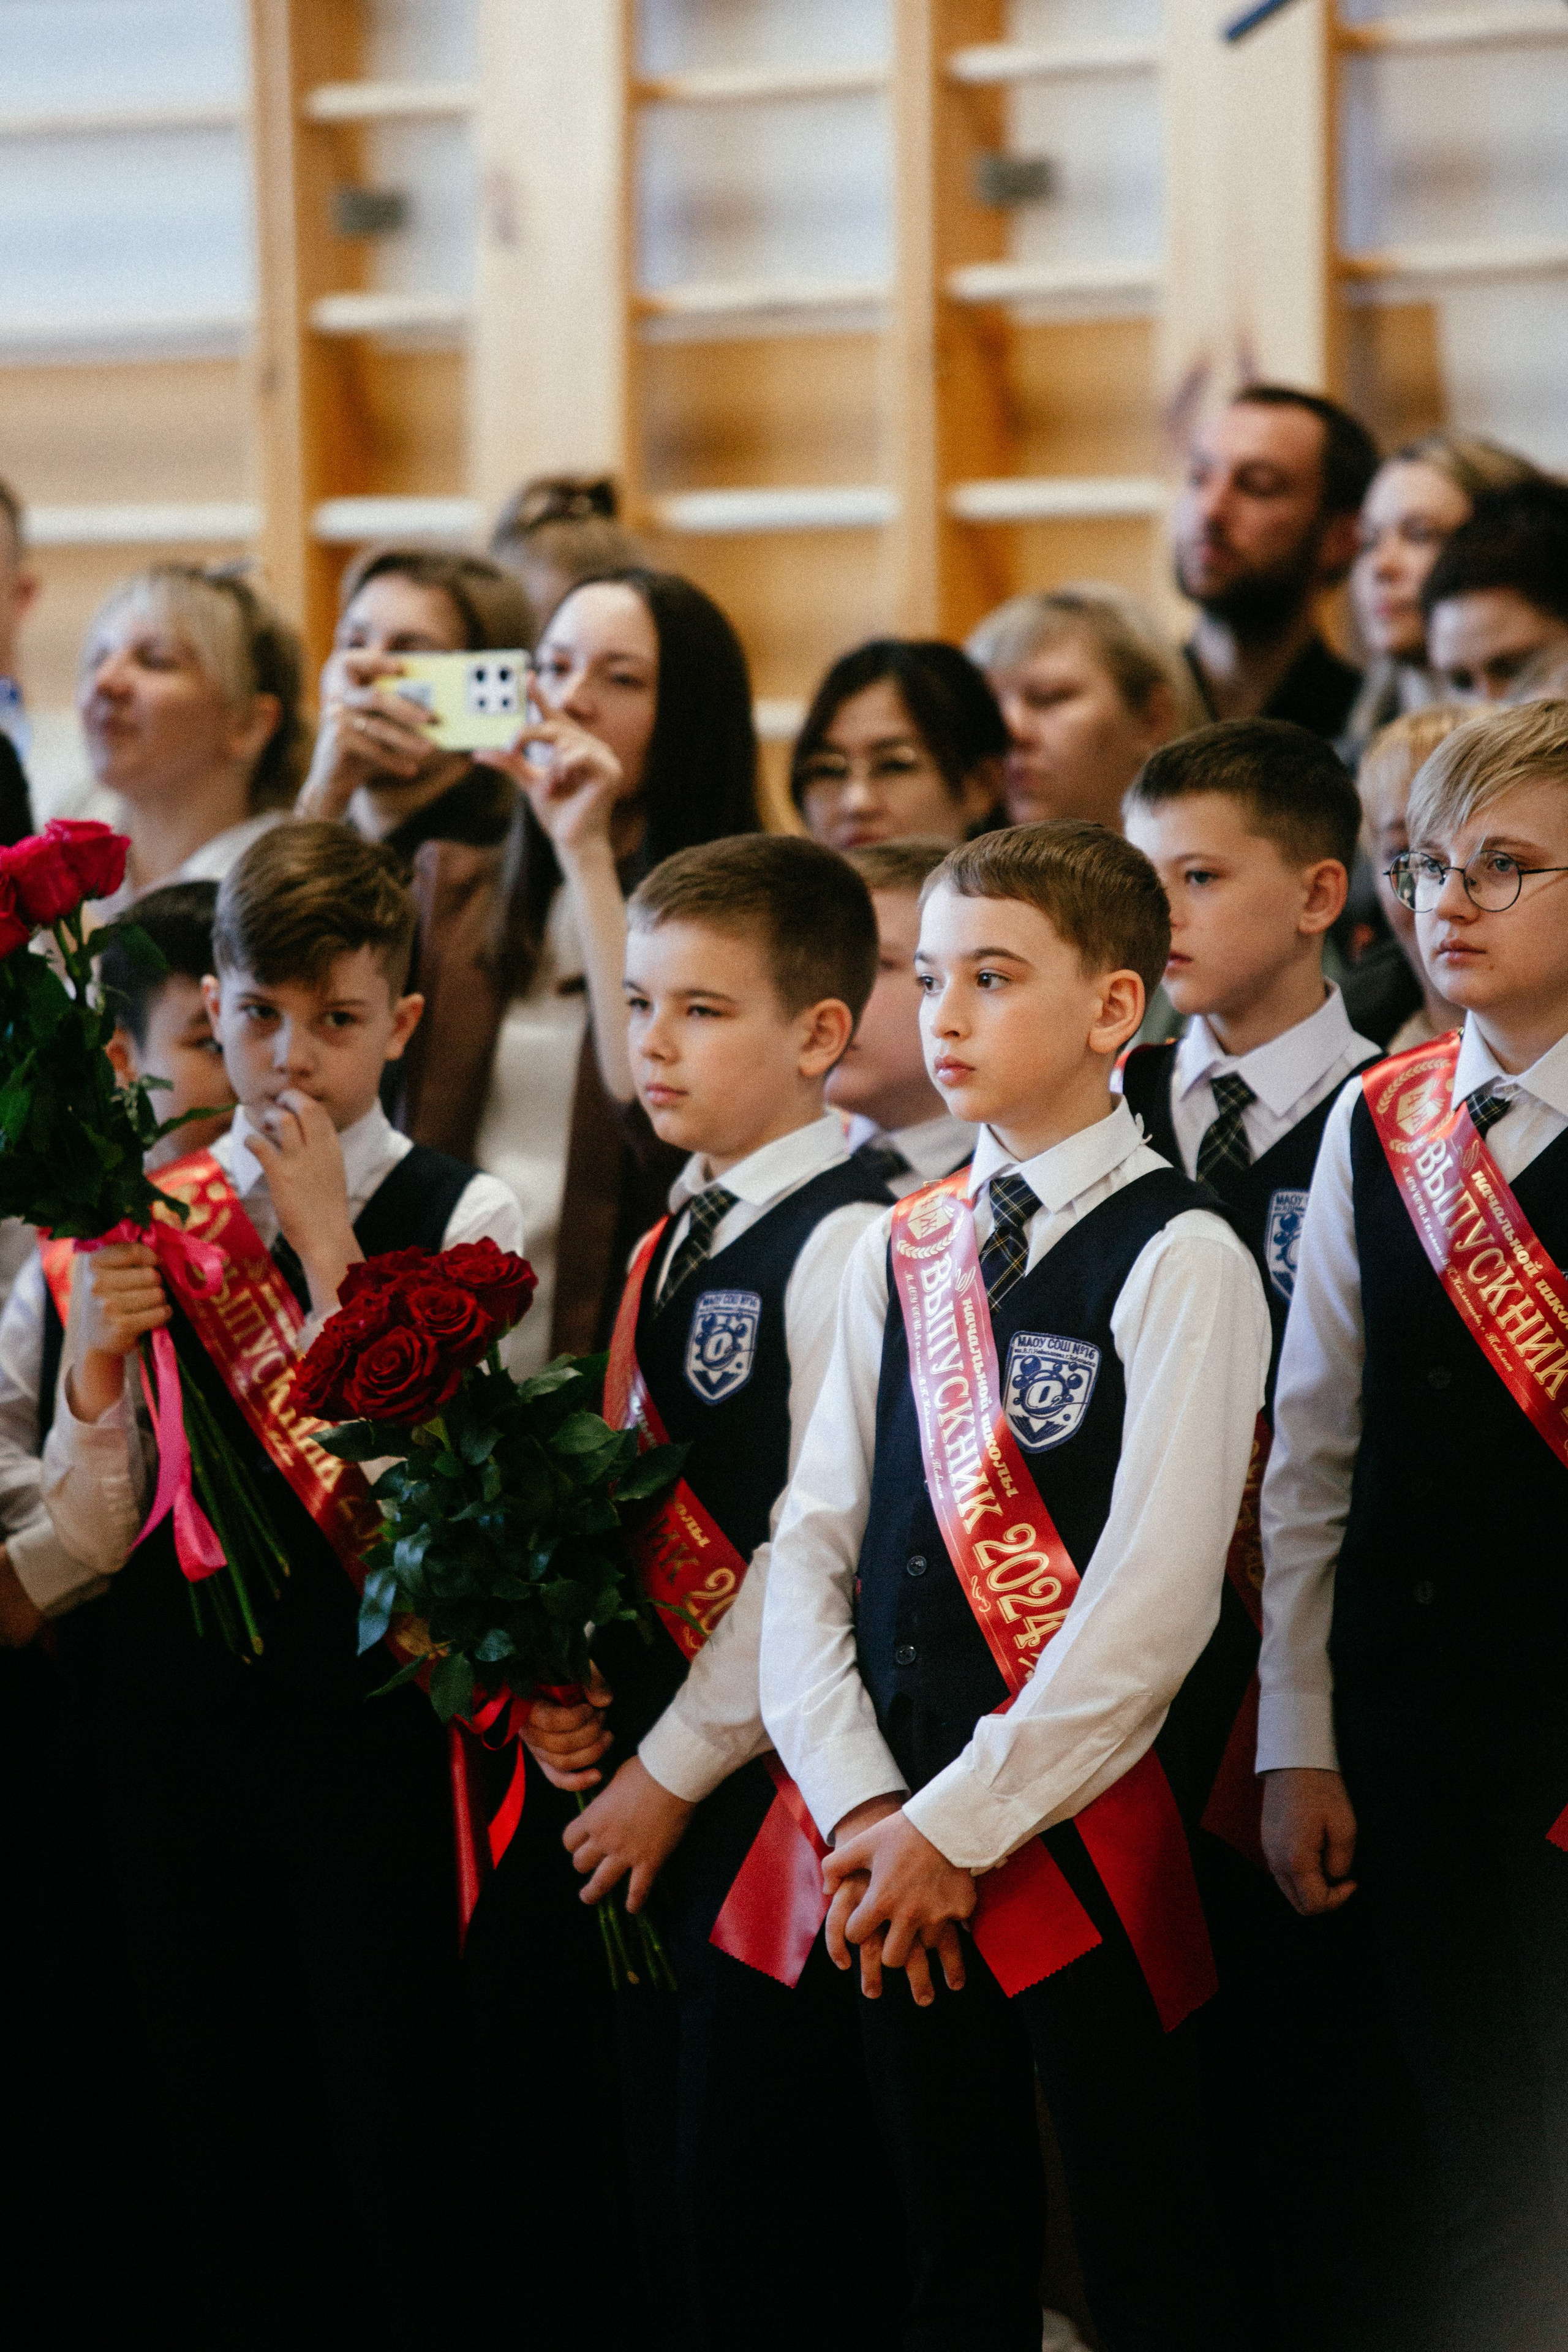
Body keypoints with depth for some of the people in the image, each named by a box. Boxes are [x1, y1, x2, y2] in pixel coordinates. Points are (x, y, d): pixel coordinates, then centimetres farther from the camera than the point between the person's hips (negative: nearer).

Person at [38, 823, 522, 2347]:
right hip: (175, 1724, 4)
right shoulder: (150, 1220, 7)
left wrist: (327, 1242, -14)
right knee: (205, 2111, 10)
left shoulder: (463, 1221, -3)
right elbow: (90, 1546, 6)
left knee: (386, 2113, 0)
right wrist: (94, 1365, -13)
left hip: (372, 1726, -3)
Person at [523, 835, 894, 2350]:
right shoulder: (673, 1242, 13)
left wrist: (675, 1767, -11)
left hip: (769, 1775, -8)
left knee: (750, 2212, -3)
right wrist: (574, 1683, 3)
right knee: (664, 2173, 13)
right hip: (652, 1759, 8)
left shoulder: (846, 1244, -15)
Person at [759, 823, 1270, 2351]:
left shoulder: (1179, 1261, -9)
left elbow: (1154, 1597, -15)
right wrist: (861, 1806, -6)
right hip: (898, 1841, 5)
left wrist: (961, 1825, -14)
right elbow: (815, 1538, 7)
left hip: (1078, 1838, -5)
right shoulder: (897, 1251, 11)